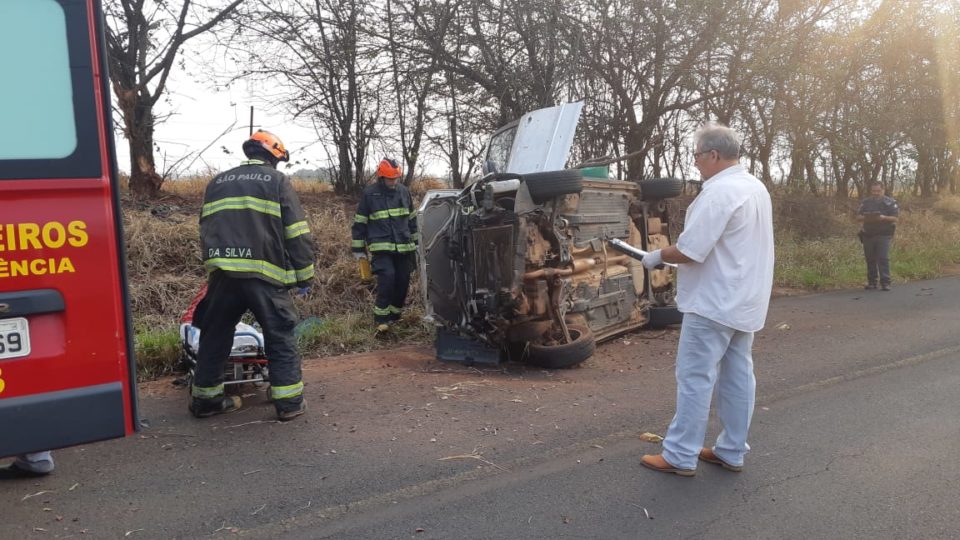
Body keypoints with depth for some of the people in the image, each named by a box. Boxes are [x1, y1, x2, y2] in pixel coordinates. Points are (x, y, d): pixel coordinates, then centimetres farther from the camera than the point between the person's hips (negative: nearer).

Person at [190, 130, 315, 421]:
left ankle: (206, 397, 23)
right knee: (280, 337, 5)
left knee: (215, 336, 16)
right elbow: (297, 234, -1)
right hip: (264, 275, -4)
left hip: (221, 274, 4)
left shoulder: (217, 183, 21)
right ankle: (289, 401, 3)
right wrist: (304, 276, 4)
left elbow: (205, 232, 24)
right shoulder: (277, 181, 5)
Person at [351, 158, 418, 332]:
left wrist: (416, 242, 18)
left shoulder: (404, 191, 7)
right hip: (381, 247, -4)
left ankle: (395, 315, 22)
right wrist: (358, 249, 0)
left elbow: (412, 219, 18)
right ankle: (380, 318, -8)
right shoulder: (369, 194, -4)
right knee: (387, 278, -20)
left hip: (404, 247, 4)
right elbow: (359, 223, 1)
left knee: (402, 282, 5)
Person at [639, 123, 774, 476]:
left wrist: (658, 257, -5)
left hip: (715, 302, -10)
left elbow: (690, 249, -23)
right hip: (744, 300, 10)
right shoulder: (756, 187, 13)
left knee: (696, 377, -4)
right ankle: (732, 452, 21)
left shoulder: (718, 191, -19)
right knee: (738, 375, 12)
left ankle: (680, 456, 3)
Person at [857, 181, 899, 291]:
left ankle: (885, 283, -9)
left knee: (883, 259, -10)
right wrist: (865, 218, -12)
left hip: (883, 235, -3)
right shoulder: (865, 202, 12)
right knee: (870, 259, 6)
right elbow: (858, 217, 10)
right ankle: (871, 282, 14)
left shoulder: (889, 202, 2)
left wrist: (883, 217, -20)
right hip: (868, 235, 3)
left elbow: (895, 218, -3)